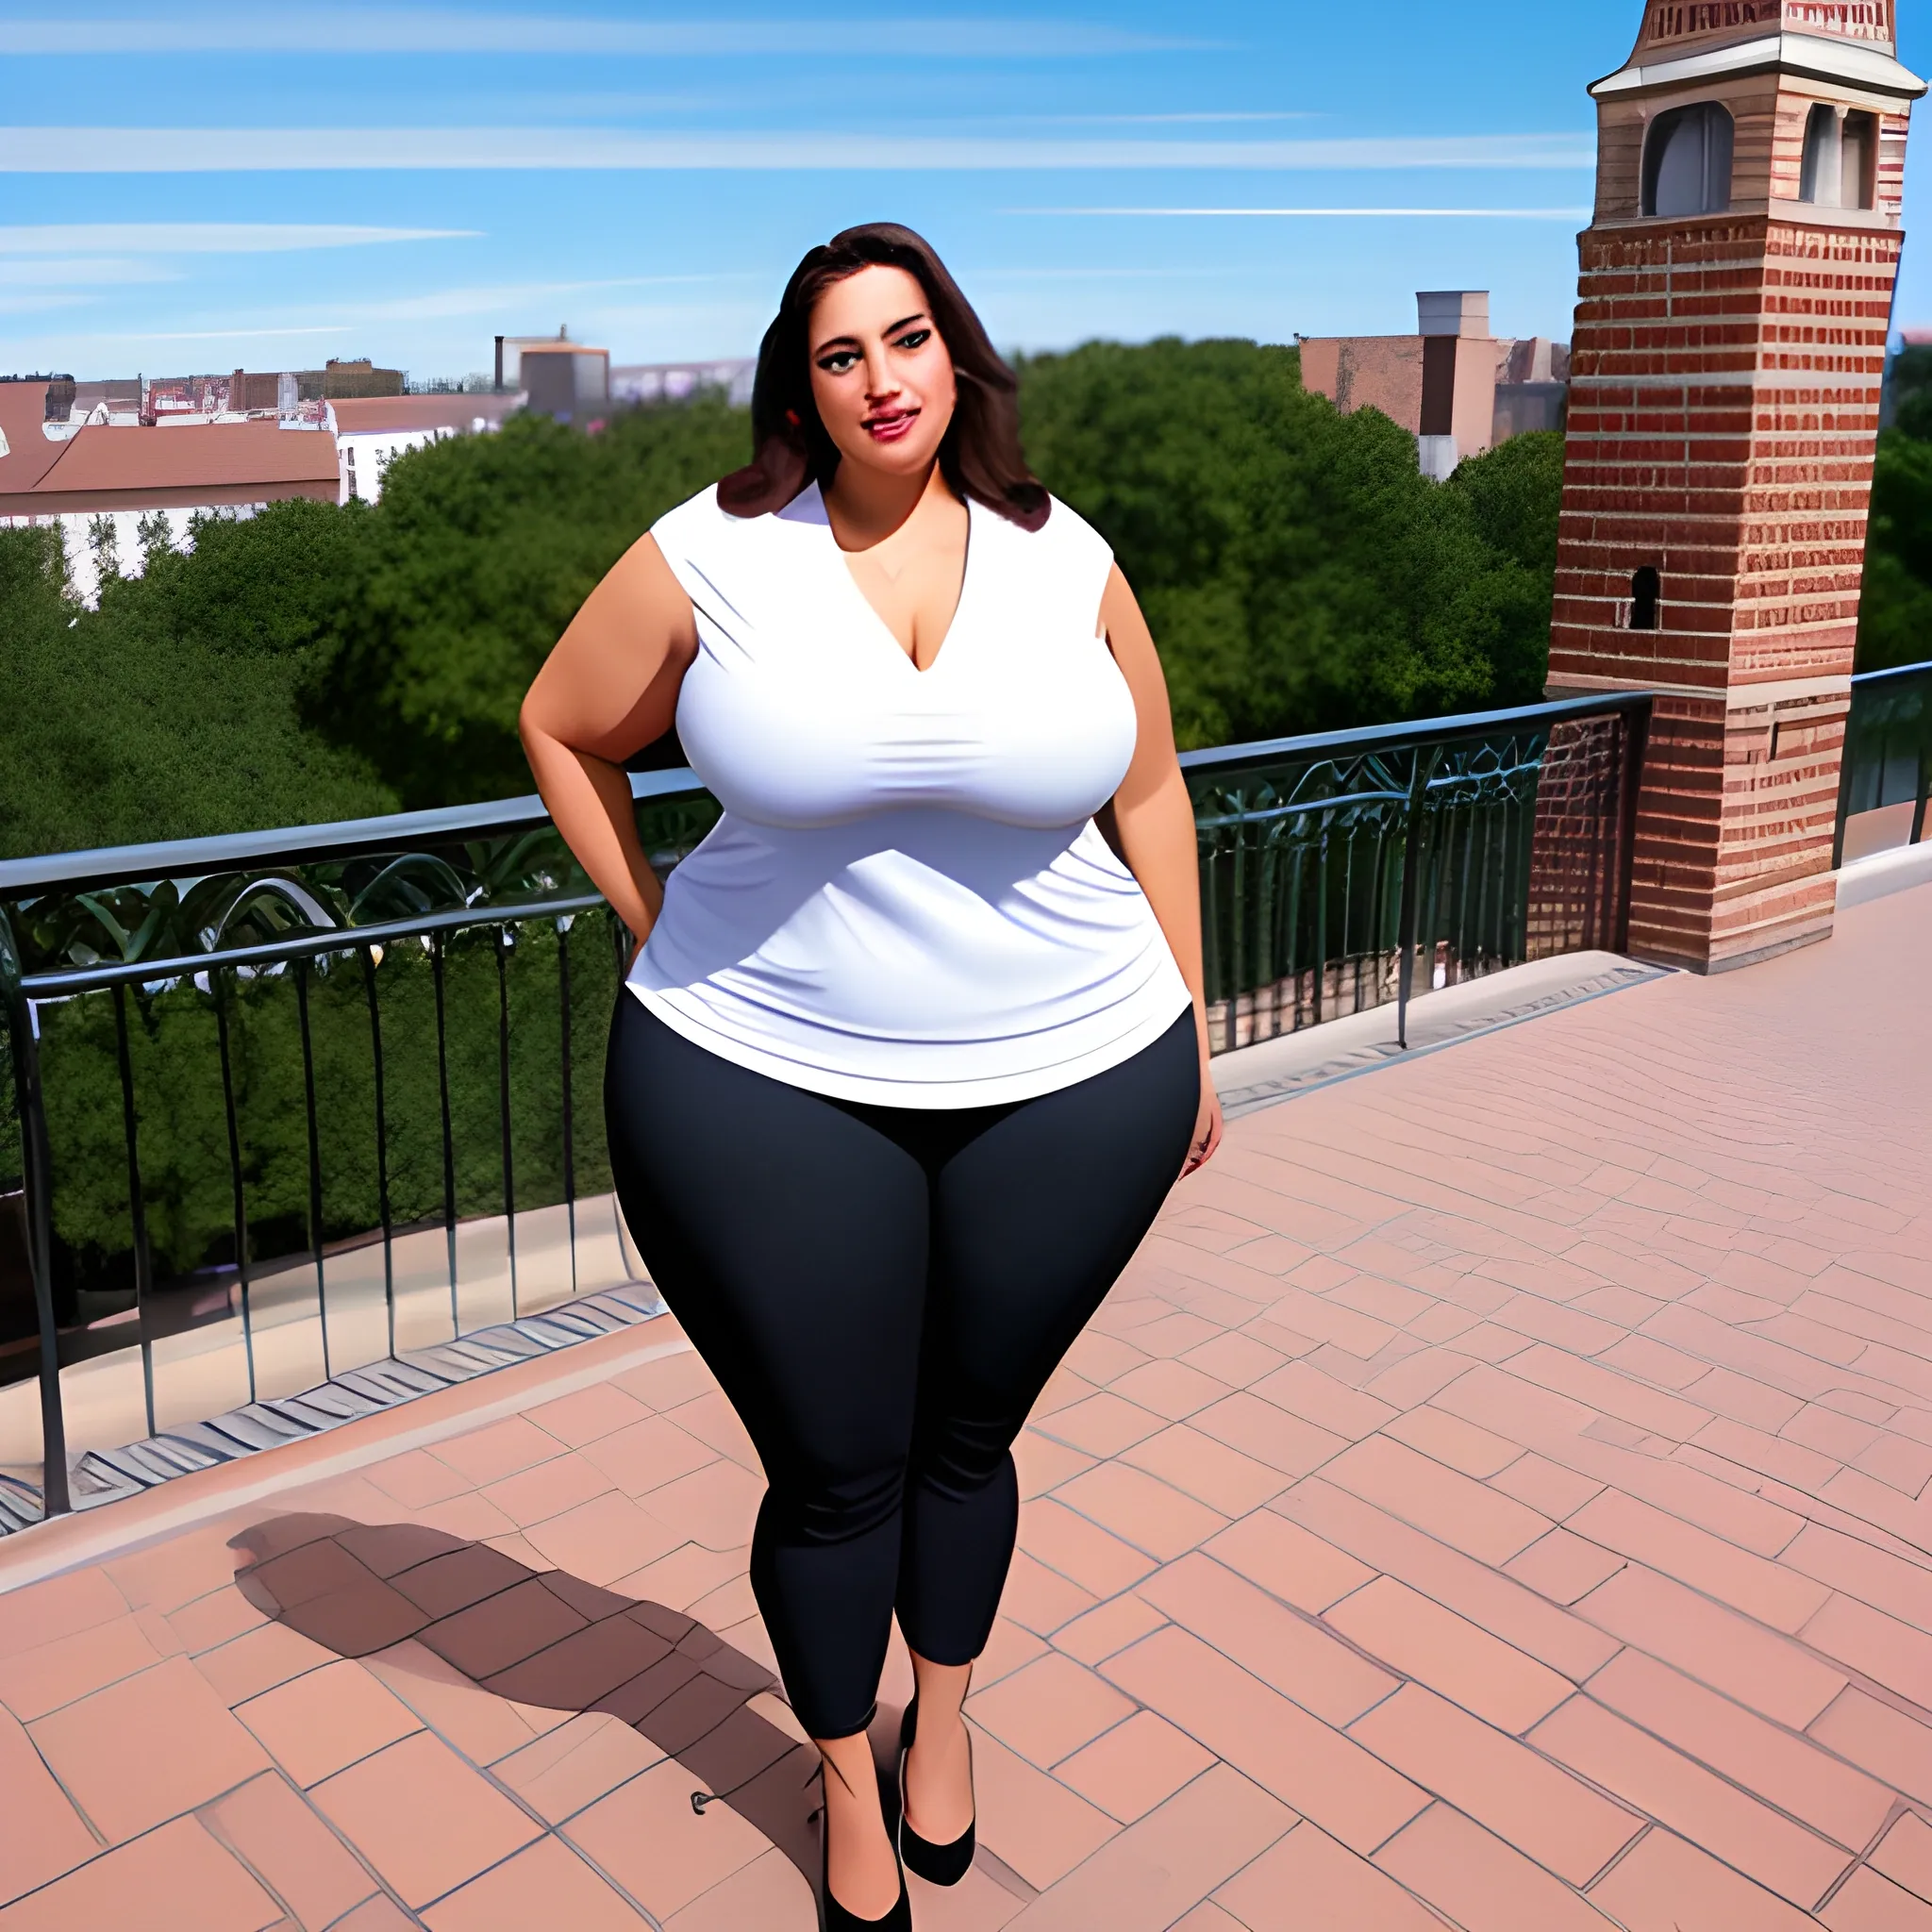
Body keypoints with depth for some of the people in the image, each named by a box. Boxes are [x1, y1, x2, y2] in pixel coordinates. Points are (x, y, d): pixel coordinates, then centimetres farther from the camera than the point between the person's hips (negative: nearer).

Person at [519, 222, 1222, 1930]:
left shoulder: (1065, 564, 2)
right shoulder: (713, 558, -4)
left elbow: (1148, 793, 9)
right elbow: (563, 729, 9)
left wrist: (1190, 1038, 10)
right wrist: (661, 936, 3)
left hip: (1069, 1089, 2)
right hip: (769, 1091, -1)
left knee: (969, 1436, 17)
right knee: (833, 1470, 10)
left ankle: (943, 1719, 47)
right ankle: (847, 1786, 39)